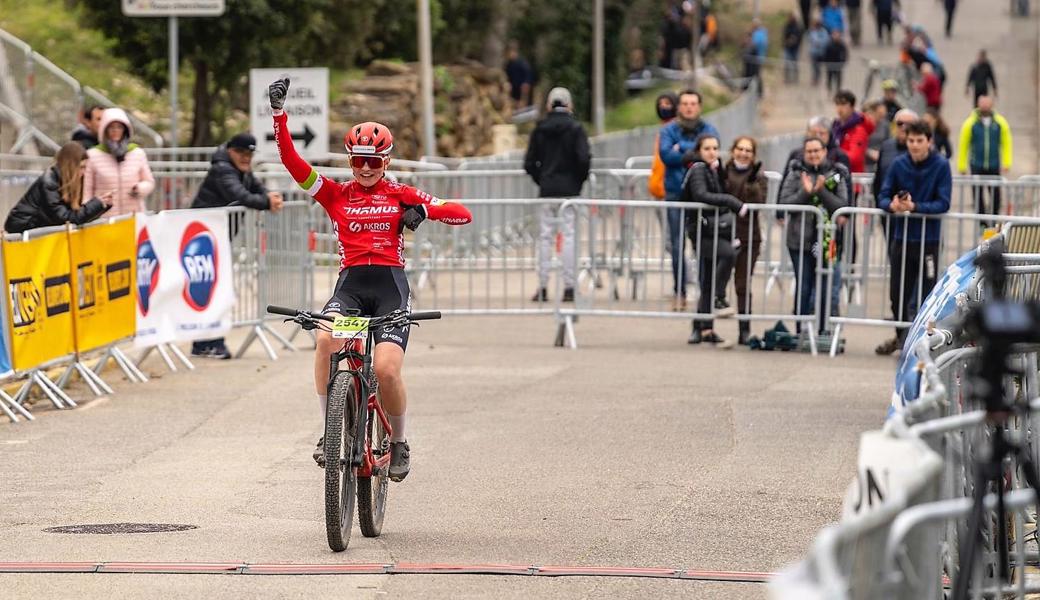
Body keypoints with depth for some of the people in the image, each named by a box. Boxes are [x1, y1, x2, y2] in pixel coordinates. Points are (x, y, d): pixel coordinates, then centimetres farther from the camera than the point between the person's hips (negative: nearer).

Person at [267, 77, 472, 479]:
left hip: (390, 284, -1)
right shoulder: (335, 194, 11)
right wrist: (278, 114, -13)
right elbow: (292, 161, -2)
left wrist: (424, 210, -12)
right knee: (326, 340, -32)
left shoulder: (401, 195, 10)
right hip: (351, 283, 1)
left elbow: (463, 214, 6)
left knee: (386, 370, -19)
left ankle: (399, 442, 10)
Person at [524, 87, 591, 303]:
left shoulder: (540, 129, 4)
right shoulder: (575, 128, -5)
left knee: (545, 236, 7)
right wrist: (580, 180, 2)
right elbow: (583, 159, -14)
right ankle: (569, 287, -2)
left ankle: (543, 287, 6)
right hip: (569, 188, -2)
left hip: (547, 188, 2)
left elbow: (530, 163, 3)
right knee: (569, 235, 1)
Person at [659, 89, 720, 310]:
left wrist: (682, 151, -10)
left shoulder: (709, 130, 7)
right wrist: (694, 154, -12)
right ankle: (679, 292, 8)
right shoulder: (669, 130, 7)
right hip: (676, 193, 1)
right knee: (677, 246, 0)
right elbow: (666, 154, -10)